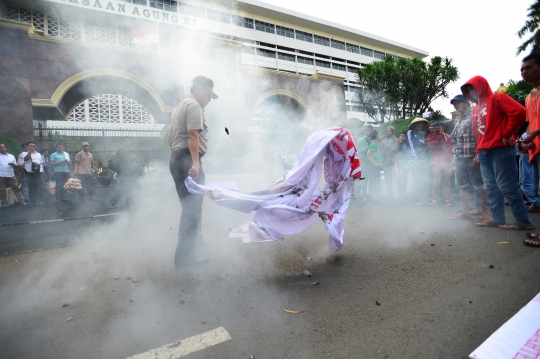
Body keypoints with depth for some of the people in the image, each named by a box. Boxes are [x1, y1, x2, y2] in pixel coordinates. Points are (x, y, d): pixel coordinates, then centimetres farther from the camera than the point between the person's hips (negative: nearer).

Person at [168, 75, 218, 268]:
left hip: (177, 159, 11)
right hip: (188, 160, -11)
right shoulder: (194, 106, -6)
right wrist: (195, 163, -27)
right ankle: (185, 257, -5)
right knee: (193, 210, -9)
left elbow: (171, 138, 29)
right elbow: (193, 135, -20)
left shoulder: (180, 106, 26)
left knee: (188, 208, 16)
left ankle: (184, 253, 26)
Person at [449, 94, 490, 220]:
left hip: (472, 158, -7)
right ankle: (465, 212, 15)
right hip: (459, 158, 8)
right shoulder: (458, 120, 18)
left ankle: (485, 213, 7)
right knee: (462, 186, 9)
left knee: (479, 186, 0)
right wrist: (455, 156, 15)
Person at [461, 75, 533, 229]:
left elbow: (519, 111, -14)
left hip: (501, 149, -8)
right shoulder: (475, 109, 21)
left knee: (507, 186, -6)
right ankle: (497, 218, 11)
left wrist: (507, 135, -13)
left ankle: (523, 221, 2)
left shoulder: (496, 98, -1)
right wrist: (478, 152, 14)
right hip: (484, 153, 8)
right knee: (491, 188, 6)